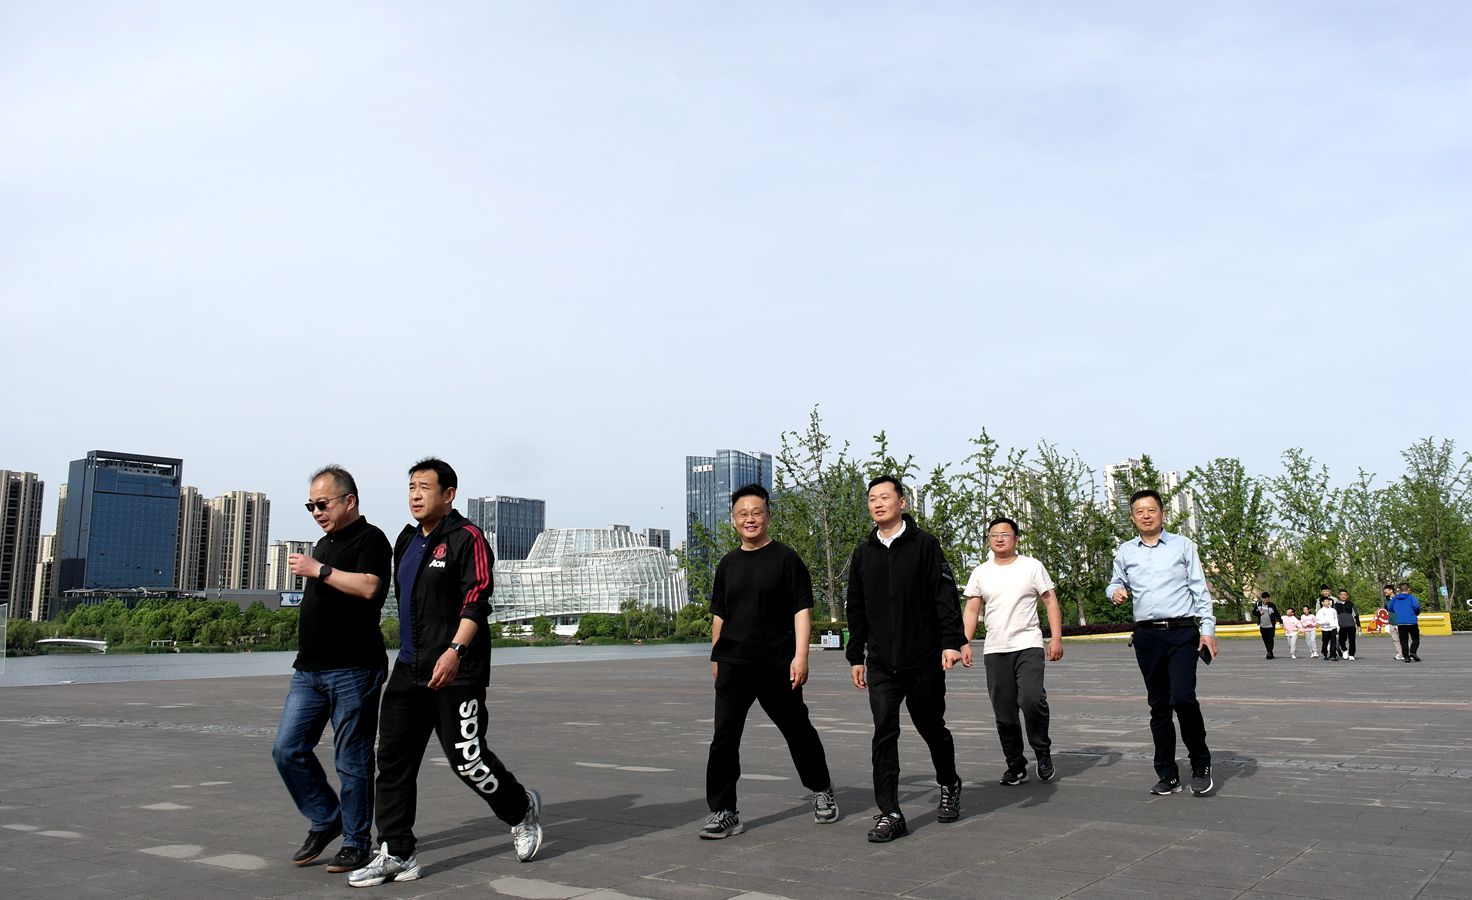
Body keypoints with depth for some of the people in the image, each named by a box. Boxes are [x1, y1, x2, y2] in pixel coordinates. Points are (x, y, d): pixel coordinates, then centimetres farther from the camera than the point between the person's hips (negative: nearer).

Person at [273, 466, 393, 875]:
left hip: (352, 671, -8)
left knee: (352, 761, -2)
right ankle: (325, 820, 21)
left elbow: (368, 586, -24)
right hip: (309, 671, 8)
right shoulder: (324, 543, 19)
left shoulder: (370, 539, -6)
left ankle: (356, 843, 10)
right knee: (287, 750, 5)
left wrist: (318, 570, -17)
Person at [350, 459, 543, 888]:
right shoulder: (407, 541, 17)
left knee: (467, 758, -4)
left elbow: (476, 600, -17)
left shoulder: (466, 538, -8)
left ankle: (522, 810, 22)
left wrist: (455, 650, -28)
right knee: (393, 759, 3)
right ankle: (396, 855, 11)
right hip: (409, 669, 8)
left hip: (455, 671, -8)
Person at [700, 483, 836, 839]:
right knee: (724, 738, -5)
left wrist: (800, 656, -15)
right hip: (733, 665, 3)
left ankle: (822, 792, 33)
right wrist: (716, 656, 16)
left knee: (798, 731, 12)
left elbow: (802, 610, -7)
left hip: (778, 666, -3)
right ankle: (723, 813, 1)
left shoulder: (786, 558, -3)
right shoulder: (728, 564, 11)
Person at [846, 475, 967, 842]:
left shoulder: (924, 545, -2)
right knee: (884, 734, -7)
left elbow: (946, 596, -6)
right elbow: (856, 609, 14)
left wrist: (951, 642, -15)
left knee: (933, 728, 12)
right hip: (881, 664, 2)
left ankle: (949, 787, 38)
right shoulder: (863, 553, 9)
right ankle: (889, 813, -3)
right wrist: (855, 656, 12)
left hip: (924, 660, -2)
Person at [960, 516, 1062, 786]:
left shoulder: (1032, 567, 3)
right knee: (1004, 713, 5)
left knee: (1032, 699, -20)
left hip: (1028, 646, -3)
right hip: (994, 650, 3)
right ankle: (1015, 766, 17)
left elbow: (1051, 603, 2)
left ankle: (1043, 754, 3)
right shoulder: (980, 573, 10)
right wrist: (965, 643, -1)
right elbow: (971, 610, 9)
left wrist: (1056, 638, -8)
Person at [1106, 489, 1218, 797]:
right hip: (1147, 636, 3)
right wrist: (1115, 592, -4)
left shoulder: (1183, 546, 5)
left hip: (1182, 633, -3)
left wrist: (1207, 629, -5)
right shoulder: (1125, 552, 11)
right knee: (1158, 706, 7)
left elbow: (1199, 589, 4)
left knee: (1183, 697, -18)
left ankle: (1201, 766, 3)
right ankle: (1168, 776, 17)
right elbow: (1115, 583, 20)